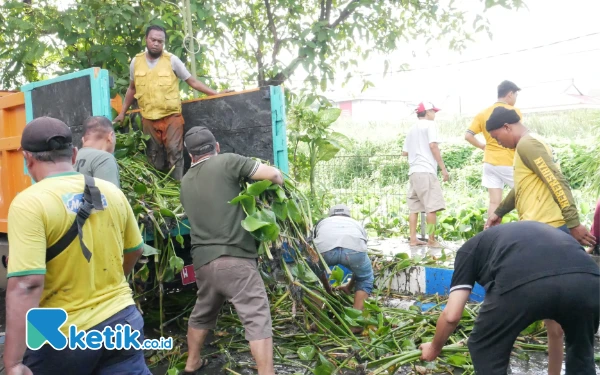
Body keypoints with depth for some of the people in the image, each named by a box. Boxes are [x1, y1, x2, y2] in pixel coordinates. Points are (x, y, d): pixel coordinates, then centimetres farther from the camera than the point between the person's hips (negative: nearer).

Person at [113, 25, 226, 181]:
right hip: (148, 119, 3)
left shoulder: (172, 60, -4)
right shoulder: (136, 62, 5)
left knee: (175, 153, -4)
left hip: (171, 116, -3)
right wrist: (122, 112, 18)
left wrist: (217, 94, -9)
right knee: (154, 157, 10)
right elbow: (132, 89, 18)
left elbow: (193, 82, -2)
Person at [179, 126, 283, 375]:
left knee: (202, 313, 26)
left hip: (202, 261, 7)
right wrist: (278, 183, 16)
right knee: (257, 317, -5)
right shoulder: (226, 162, -2)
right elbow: (272, 174, -7)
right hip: (233, 258, -6)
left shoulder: (186, 182, 17)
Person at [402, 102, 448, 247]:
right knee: (432, 207, -5)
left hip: (413, 172, 8)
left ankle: (413, 239, 10)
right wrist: (443, 168, -12)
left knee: (414, 207, 9)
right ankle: (432, 240, -5)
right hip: (426, 171, -8)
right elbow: (433, 145, -13)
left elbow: (404, 152, 20)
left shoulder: (412, 129, 20)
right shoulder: (430, 124, 0)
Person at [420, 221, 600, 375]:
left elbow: (451, 315, 24)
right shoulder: (538, 230, 44)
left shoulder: (469, 249, 30)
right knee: (581, 353, 35)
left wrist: (435, 347, 42)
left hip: (522, 283, -4)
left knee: (485, 352, 25)